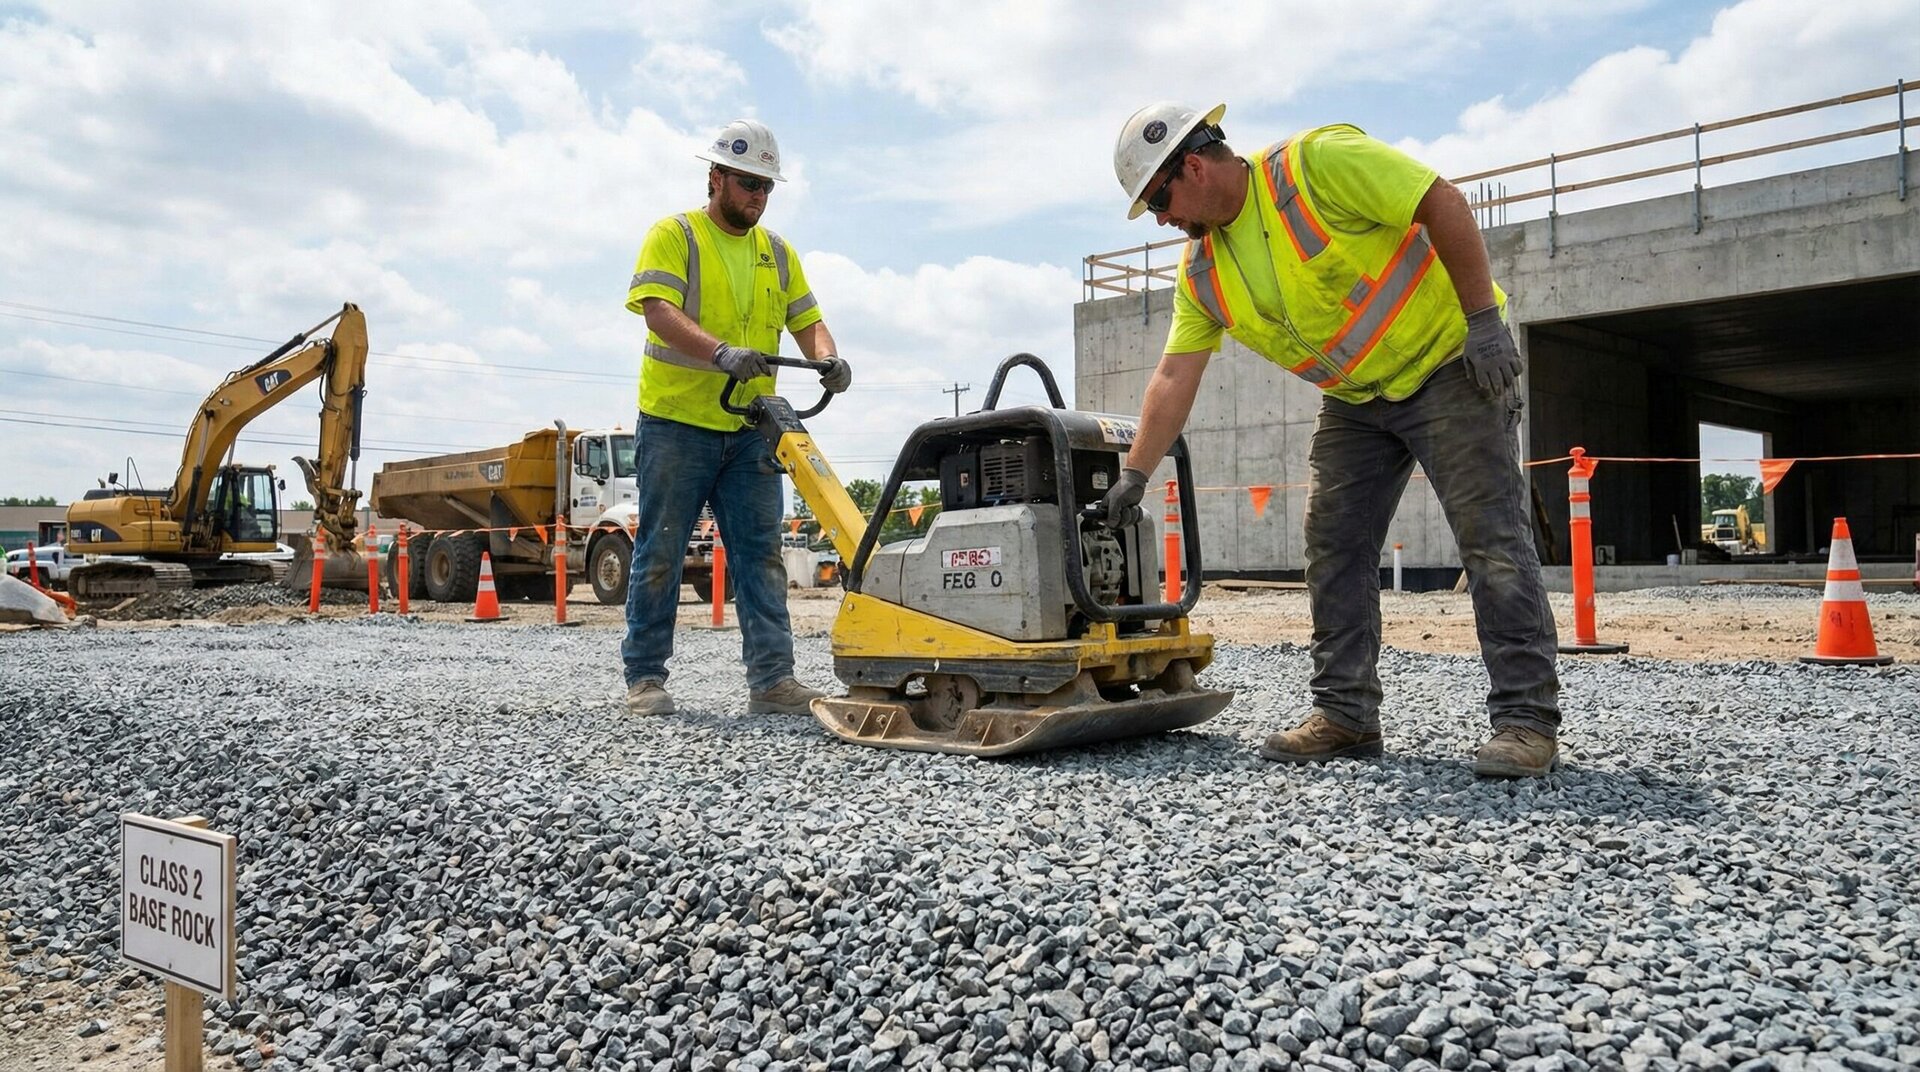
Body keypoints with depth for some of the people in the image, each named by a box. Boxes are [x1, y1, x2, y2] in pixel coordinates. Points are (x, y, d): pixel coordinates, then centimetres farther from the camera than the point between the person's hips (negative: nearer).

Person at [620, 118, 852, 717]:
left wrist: (827, 358, -12)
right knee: (659, 554, 1)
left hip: (750, 431, 5)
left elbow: (807, 321, 12)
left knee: (761, 555, 0)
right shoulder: (674, 235, -1)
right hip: (675, 425, -4)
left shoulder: (777, 252, 16)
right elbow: (658, 311, -16)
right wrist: (722, 352, -32)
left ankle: (772, 679, 1)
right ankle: (645, 678, 11)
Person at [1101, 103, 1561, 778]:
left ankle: (1527, 719, -5)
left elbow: (1443, 204, -20)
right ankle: (1346, 714, 8)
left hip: (1449, 362, -7)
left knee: (1491, 537, -10)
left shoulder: (1317, 162, -21)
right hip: (1356, 399, 7)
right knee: (1332, 548, 2)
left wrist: (1484, 320, -21)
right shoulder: (1202, 272, 0)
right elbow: (1174, 378, 1)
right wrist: (1135, 475, -2)